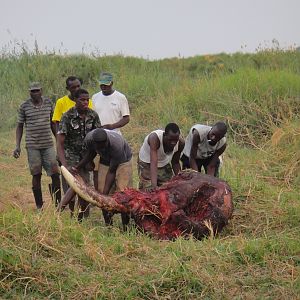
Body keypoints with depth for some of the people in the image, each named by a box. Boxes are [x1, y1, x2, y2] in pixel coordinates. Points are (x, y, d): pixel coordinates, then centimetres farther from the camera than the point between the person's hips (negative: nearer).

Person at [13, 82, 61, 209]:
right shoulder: (24, 106, 0)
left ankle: (58, 203, 6)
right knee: (36, 175, 3)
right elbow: (20, 126, 7)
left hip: (48, 144, 2)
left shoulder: (48, 103, 5)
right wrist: (17, 146, 0)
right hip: (32, 146, -2)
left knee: (55, 174, -3)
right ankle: (39, 206, 10)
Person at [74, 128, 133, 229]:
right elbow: (90, 154, -1)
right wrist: (77, 168, -9)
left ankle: (126, 227, -10)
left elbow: (111, 171, -30)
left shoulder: (116, 145, -40)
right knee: (101, 191, -6)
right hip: (105, 161, 5)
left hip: (122, 161, -5)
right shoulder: (89, 139, -26)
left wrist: (105, 193, -30)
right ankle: (108, 225, 4)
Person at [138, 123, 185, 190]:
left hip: (164, 164, 4)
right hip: (147, 164, -4)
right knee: (148, 191, -14)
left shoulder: (180, 143, -20)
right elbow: (153, 163, -45)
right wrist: (154, 185, -55)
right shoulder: (155, 138, -37)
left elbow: (175, 163, -3)